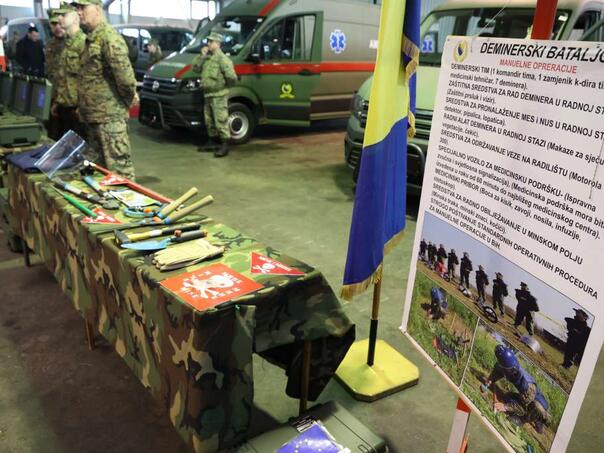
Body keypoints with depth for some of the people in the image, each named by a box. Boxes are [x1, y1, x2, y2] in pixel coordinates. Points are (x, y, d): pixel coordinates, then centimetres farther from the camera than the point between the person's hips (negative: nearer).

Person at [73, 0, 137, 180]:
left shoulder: (108, 36, -14)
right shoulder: (90, 38, 17)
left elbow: (123, 72, -23)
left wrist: (129, 97, -10)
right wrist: (82, 106, 19)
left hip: (109, 115, -10)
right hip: (93, 115, 10)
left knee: (117, 164, -6)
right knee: (97, 164, 16)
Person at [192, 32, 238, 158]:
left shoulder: (222, 58, -14)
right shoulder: (207, 58, 15)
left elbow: (231, 76, -22)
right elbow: (195, 68, 11)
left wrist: (226, 85, -7)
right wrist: (201, 56, 1)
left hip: (219, 95, -9)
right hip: (208, 95, 9)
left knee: (221, 121, -8)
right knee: (209, 121, 17)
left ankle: (225, 146, -3)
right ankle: (212, 142, 29)